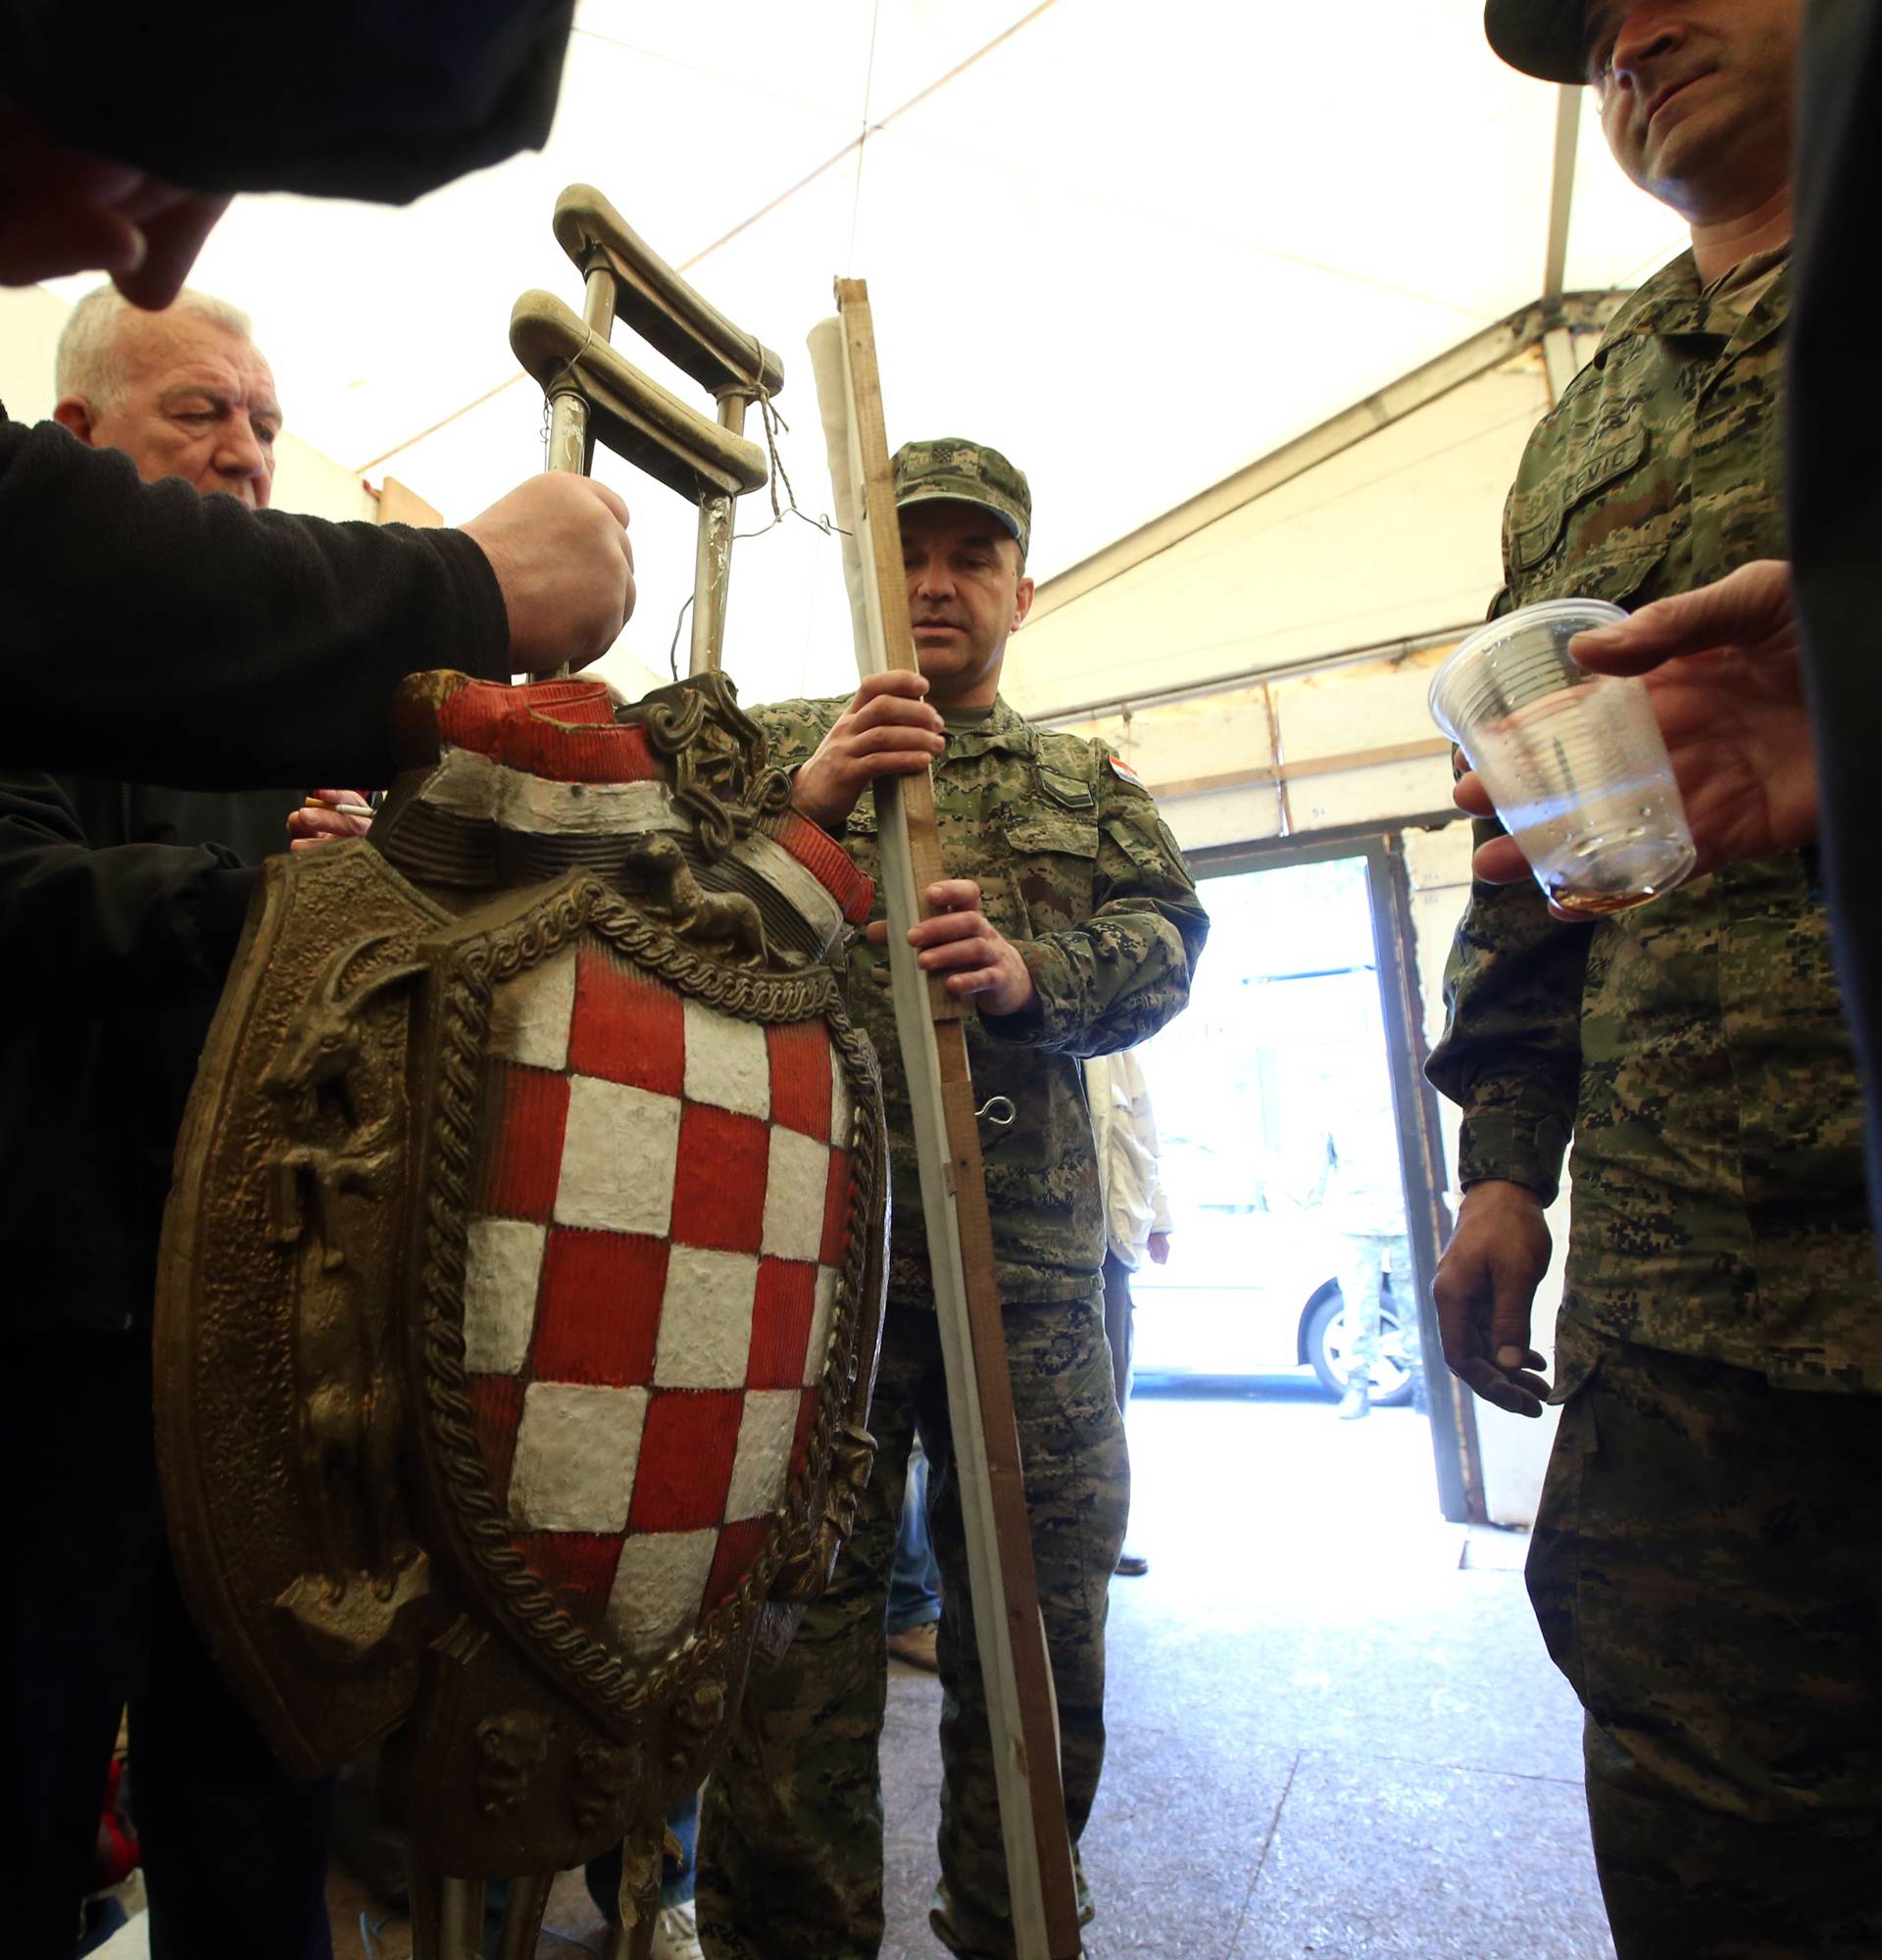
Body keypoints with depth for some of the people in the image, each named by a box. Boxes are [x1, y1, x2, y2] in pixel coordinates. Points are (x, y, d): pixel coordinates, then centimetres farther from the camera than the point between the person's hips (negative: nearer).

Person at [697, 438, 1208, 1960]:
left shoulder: (1088, 782, 20)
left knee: (1045, 1630, 13)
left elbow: (1164, 937, 5)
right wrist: (803, 806, -14)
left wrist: (1032, 970, -16)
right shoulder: (777, 746, 15)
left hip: (1032, 1255, 3)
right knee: (797, 1620, 2)